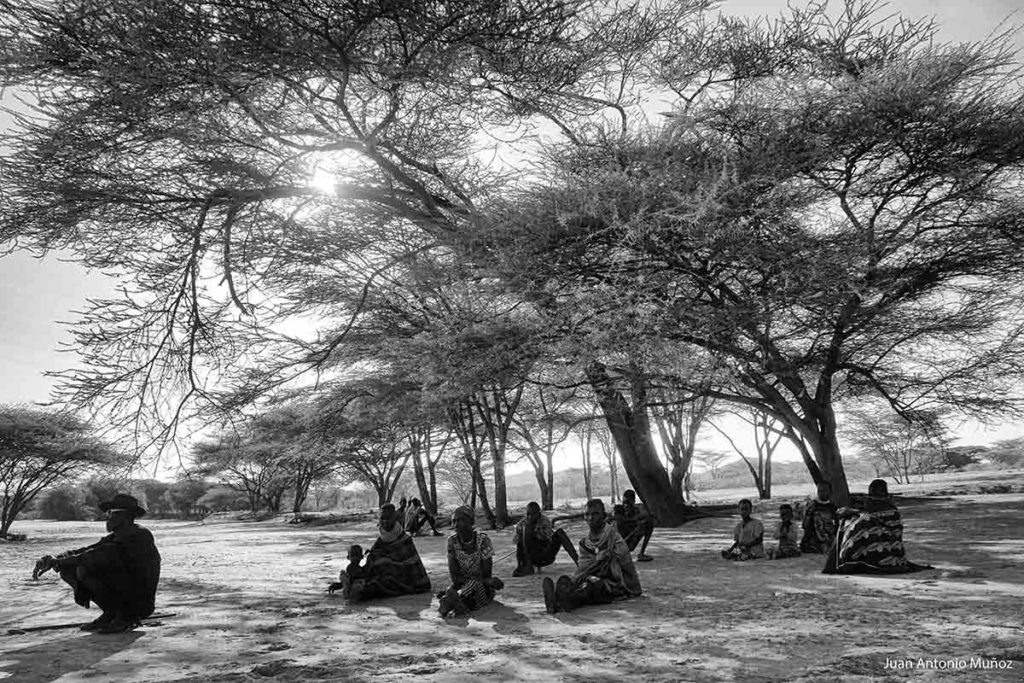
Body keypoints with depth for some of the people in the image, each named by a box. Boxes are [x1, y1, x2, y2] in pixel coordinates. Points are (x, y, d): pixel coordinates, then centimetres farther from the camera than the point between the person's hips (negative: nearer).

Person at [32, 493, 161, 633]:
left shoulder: (140, 535, -17)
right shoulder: (114, 538, 12)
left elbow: (102, 556, -25)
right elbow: (85, 551, 5)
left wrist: (60, 561, -18)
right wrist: (54, 559, -13)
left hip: (140, 604, -9)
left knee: (85, 568, -22)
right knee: (67, 569, 7)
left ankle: (125, 617, -10)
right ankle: (111, 614, 7)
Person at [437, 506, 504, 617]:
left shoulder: (482, 539, -13)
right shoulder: (452, 541, -6)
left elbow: (486, 576, -11)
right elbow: (455, 578, -10)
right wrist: (488, 581, -20)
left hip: (483, 588, -2)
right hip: (462, 585, 2)